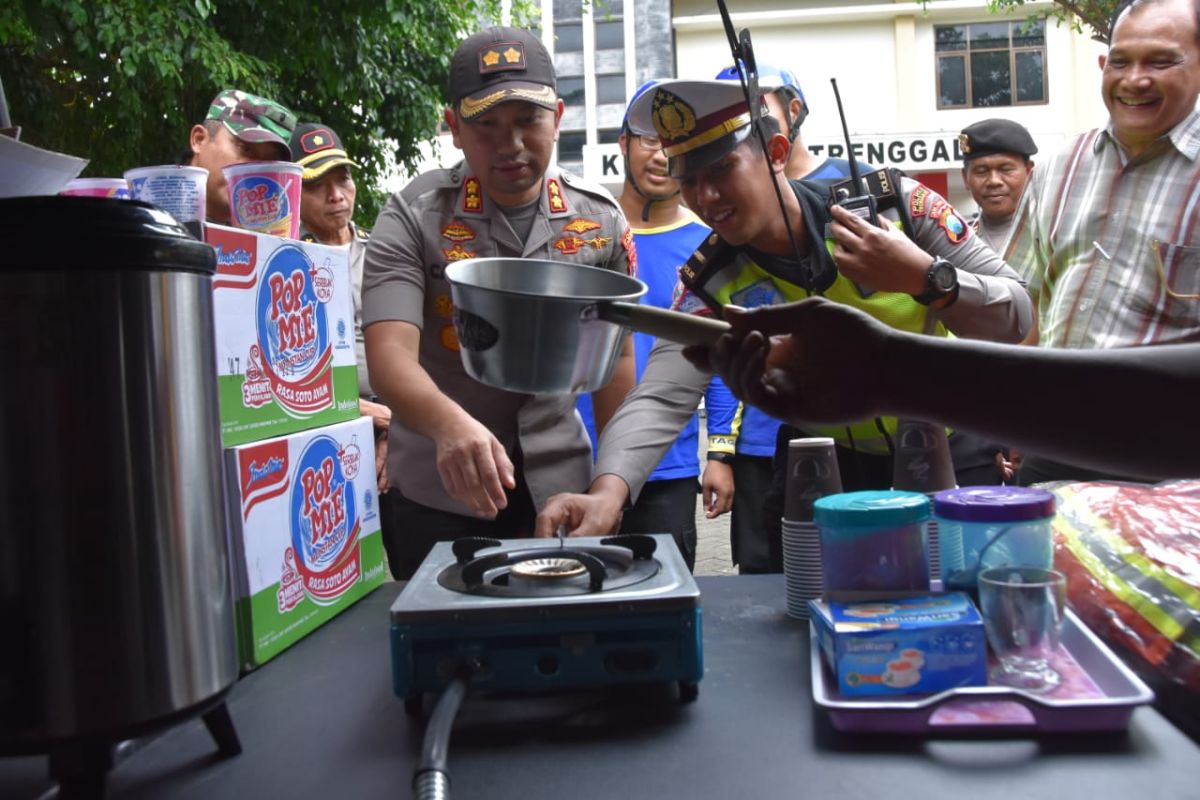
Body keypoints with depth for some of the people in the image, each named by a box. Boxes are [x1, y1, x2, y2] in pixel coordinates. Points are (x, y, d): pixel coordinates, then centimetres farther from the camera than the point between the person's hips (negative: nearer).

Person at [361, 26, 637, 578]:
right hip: (437, 498, -2)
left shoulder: (601, 220, -2)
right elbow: (390, 354, -23)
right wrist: (450, 424, -43)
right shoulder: (413, 217, -11)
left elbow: (615, 358, 7)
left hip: (560, 489, 3)